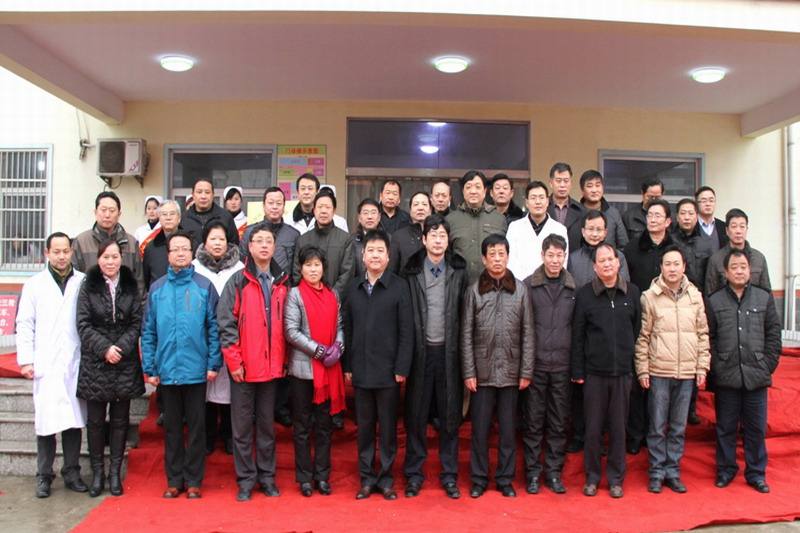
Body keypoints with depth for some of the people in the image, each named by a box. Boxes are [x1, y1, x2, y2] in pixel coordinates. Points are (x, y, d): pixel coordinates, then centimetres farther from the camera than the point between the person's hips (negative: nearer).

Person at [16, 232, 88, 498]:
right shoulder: (34, 284, 9)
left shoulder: (83, 283, 6)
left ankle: (72, 473, 18)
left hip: (75, 363, 0)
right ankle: (44, 476, 14)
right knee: (46, 421, 2)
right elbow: (24, 324, 7)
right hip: (45, 365, 0)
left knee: (74, 420, 6)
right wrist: (26, 360, -1)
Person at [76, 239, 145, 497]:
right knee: (95, 420, 5)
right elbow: (83, 324, -2)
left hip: (125, 363, 1)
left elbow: (137, 323, 1)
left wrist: (122, 347, -12)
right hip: (94, 363, -1)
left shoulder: (130, 286, 5)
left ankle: (115, 472, 17)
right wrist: (104, 348, -12)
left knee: (120, 420, 7)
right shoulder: (88, 286, 2)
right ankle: (97, 471, 18)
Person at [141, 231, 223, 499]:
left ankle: (193, 480, 18)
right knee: (171, 427, 11)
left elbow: (214, 327, -1)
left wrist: (214, 364, -7)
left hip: (196, 369, -2)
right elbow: (148, 331, 6)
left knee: (196, 426, 6)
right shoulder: (157, 288, 7)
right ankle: (174, 480, 23)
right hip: (166, 370, 2)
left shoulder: (204, 286, 1)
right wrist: (149, 368, 0)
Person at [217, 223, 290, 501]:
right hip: (244, 366, -2)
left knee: (267, 424, 12)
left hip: (272, 366, 3)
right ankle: (246, 479, 17)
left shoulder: (283, 282, 7)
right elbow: (226, 324, -6)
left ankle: (267, 475, 23)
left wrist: (284, 360, 5)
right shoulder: (238, 281, -2)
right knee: (242, 425, 5)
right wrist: (234, 361, -11)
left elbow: (286, 326, 10)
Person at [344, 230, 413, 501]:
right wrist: (347, 366, 5)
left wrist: (402, 368, -10)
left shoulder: (399, 286, -1)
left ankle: (386, 478, 20)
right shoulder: (353, 287, 9)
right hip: (360, 370, 3)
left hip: (388, 370, -3)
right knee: (364, 426, 11)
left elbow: (406, 331, -5)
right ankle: (367, 478, 23)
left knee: (388, 427, 7)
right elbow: (347, 329, 9)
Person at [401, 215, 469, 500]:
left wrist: (462, 347, -4)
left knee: (450, 414, 9)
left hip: (449, 351, 1)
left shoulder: (459, 271, 4)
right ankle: (414, 473, 20)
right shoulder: (411, 272, 1)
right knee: (416, 415, 7)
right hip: (420, 350, -1)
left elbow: (466, 313, 2)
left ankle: (449, 474, 22)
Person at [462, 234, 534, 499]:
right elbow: (466, 334, 0)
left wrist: (526, 372, -1)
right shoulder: (474, 290, 1)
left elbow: (527, 333, 2)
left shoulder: (520, 290, 2)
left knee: (508, 428, 10)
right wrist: (468, 372, -4)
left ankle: (505, 479, 24)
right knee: (480, 427, 7)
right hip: (482, 371, 0)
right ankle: (479, 479, 22)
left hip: (510, 371, 1)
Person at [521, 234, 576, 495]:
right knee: (533, 422, 5)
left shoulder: (573, 288, 6)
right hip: (535, 364, -2)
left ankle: (554, 472, 22)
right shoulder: (528, 285, -1)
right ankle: (533, 472, 18)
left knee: (559, 423, 9)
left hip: (562, 365, 2)